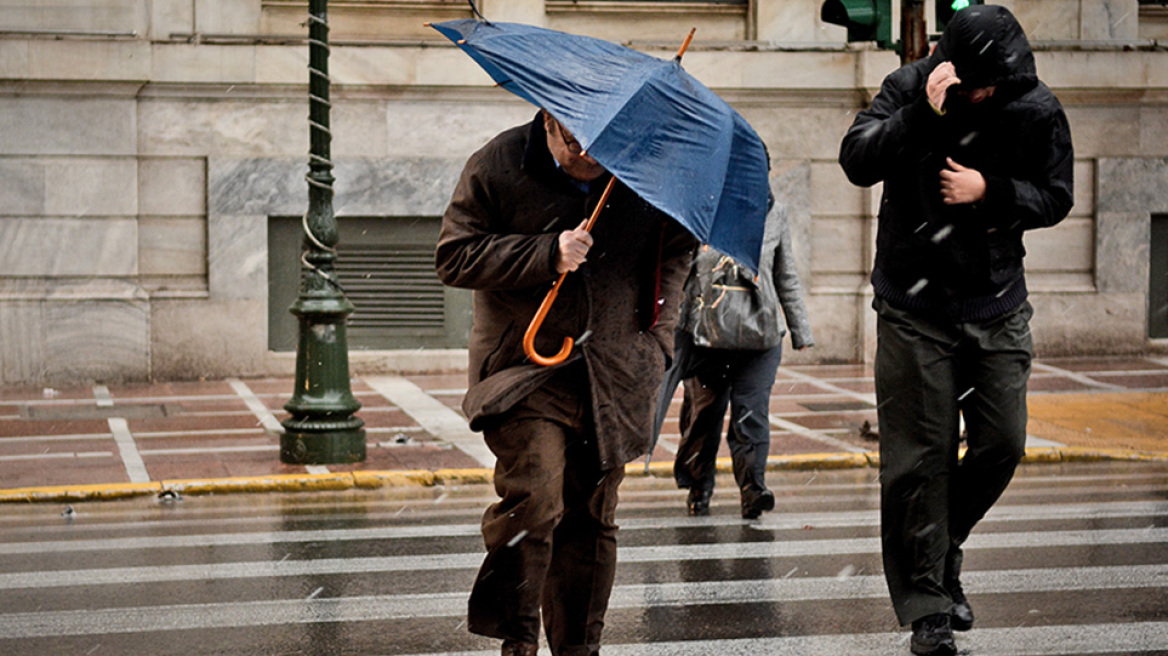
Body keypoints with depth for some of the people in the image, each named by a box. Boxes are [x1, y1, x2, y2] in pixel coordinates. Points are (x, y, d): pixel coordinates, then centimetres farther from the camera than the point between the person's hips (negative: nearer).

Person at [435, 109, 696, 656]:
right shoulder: (497, 167, -7)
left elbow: (677, 248, 19)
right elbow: (454, 257, -8)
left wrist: (659, 334, 9)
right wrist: (546, 256, -20)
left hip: (614, 377, 3)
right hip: (526, 369, -3)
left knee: (592, 519, 9)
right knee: (533, 498, -21)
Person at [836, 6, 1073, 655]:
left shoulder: (1038, 112, -3)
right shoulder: (909, 88, -7)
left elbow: (1056, 198, 4)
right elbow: (858, 162, -17)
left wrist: (990, 192, -13)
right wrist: (923, 113, -28)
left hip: (997, 309, 2)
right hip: (914, 309, -2)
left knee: (1002, 444, 2)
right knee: (920, 456, -3)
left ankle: (946, 548, 30)